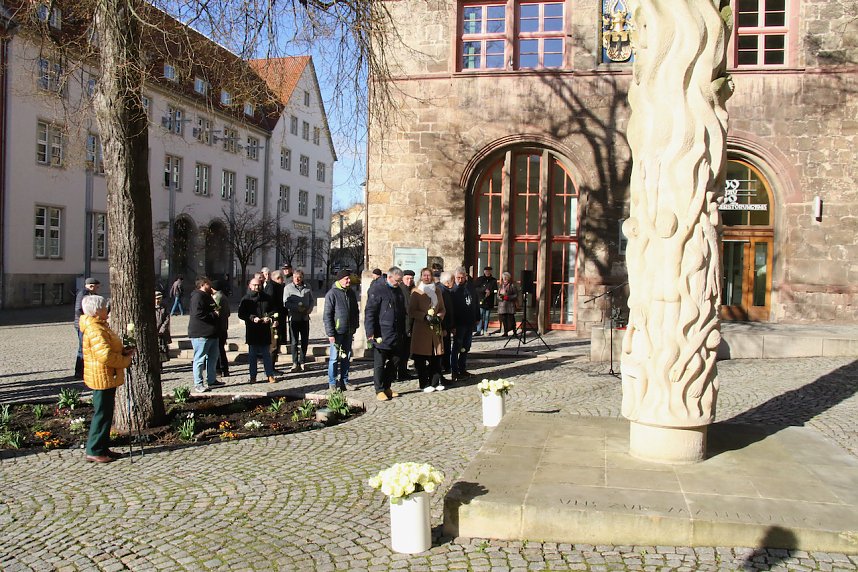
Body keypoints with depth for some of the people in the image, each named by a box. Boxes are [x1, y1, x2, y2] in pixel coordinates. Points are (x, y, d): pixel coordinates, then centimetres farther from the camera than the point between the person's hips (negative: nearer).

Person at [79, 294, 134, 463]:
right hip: (102, 378, -11)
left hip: (107, 378, 11)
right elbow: (106, 356, -29)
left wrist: (123, 351, 7)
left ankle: (103, 448, 24)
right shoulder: (95, 330, -21)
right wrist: (126, 359, -16)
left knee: (106, 413, 16)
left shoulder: (100, 326, 14)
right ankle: (94, 451, 5)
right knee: (102, 414, -3)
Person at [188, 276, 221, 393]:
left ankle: (211, 380, 26)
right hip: (200, 334, -11)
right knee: (200, 359, -5)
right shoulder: (197, 296, -14)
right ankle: (198, 384, -1)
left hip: (211, 333, 11)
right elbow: (197, 313, -25)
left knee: (213, 357, 16)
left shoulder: (207, 296, 20)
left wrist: (216, 310, 12)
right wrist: (214, 314, -17)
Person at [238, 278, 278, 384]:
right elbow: (241, 314, -2)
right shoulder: (246, 299, 1)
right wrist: (252, 318, -16)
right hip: (251, 330, -1)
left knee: (266, 354, 7)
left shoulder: (266, 298, 8)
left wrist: (269, 318, -8)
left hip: (265, 330, 1)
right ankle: (253, 377, 13)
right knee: (252, 354, 6)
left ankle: (270, 375, 12)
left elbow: (272, 311, 14)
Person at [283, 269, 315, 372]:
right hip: (293, 318, -3)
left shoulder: (307, 288, 8)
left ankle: (302, 362, 21)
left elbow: (312, 300, 12)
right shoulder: (288, 288, -1)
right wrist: (297, 308, -21)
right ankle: (295, 363, 6)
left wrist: (309, 309, -7)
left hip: (305, 318, 3)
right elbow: (286, 303, -8)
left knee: (305, 341, 9)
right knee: (294, 342, 0)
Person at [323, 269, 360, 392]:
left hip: (348, 332, 6)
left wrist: (354, 328, 12)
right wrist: (330, 333, -16)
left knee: (346, 357, 12)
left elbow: (355, 312, 17)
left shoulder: (351, 293, 9)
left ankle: (344, 381, 22)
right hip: (337, 331, -6)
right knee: (334, 357, 0)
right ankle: (332, 383, 9)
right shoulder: (332, 293, -11)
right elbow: (327, 316, -12)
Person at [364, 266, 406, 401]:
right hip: (381, 335, -7)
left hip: (396, 335, 7)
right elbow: (369, 312, -13)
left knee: (395, 361, 11)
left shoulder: (398, 290, 14)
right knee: (379, 363, 0)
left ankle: (387, 387, 24)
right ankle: (379, 390, 9)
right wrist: (371, 333, -17)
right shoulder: (377, 289, -10)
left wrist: (403, 332, 19)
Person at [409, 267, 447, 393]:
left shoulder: (437, 291, 13)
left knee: (436, 358, 5)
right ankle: (424, 384, 6)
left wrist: (439, 317, -4)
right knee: (421, 359, -2)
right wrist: (425, 316, -16)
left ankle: (435, 382, 14)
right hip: (421, 329, -4)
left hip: (436, 329, 4)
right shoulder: (416, 292, -1)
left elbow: (442, 309, 17)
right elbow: (411, 311, -5)